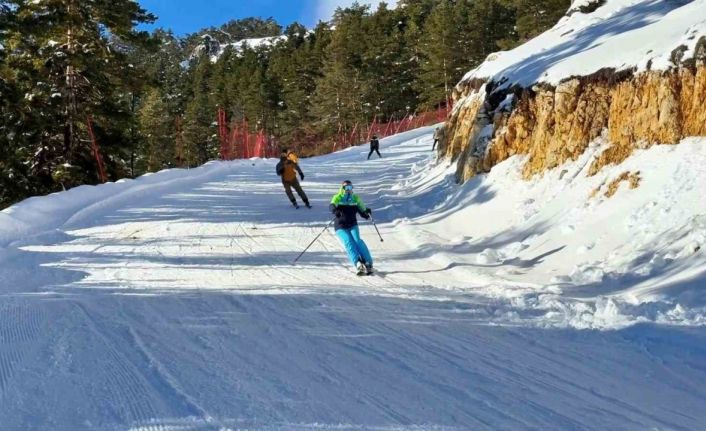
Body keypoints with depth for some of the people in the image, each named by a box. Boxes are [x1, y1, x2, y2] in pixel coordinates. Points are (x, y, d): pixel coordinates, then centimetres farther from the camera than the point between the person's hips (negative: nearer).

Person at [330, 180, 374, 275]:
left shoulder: (355, 198, 11)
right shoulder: (337, 197, 2)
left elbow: (362, 211, 10)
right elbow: (331, 206, -19)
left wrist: (367, 212, -14)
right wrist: (335, 210, -43)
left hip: (352, 225, 2)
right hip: (341, 227, -2)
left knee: (357, 240, -22)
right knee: (348, 243, -24)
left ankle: (368, 263, -27)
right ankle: (358, 264, -38)